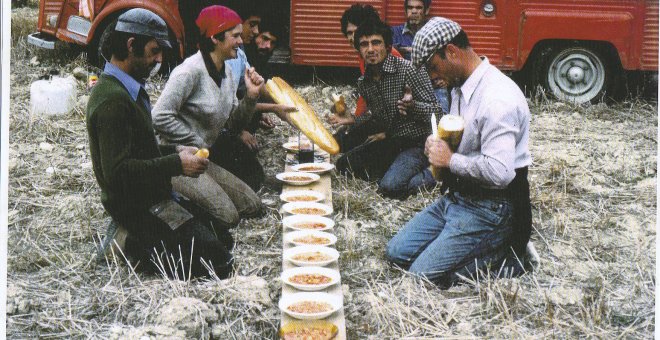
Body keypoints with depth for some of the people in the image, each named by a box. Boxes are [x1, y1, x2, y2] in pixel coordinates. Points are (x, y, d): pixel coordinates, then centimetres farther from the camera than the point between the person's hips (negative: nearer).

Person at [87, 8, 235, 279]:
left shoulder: (126, 89, 10)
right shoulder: (113, 100, -22)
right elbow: (117, 171, -28)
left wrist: (175, 151, 6)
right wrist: (177, 164, -22)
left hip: (153, 196, 10)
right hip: (137, 206, -10)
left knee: (223, 238, 12)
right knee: (219, 261, -14)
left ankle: (143, 244, 9)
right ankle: (139, 247, -4)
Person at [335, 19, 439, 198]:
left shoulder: (410, 70, -19)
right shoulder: (363, 83, 3)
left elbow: (435, 110, -19)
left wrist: (413, 106, -39)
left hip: (416, 143, -8)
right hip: (389, 142, 8)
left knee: (390, 186, -29)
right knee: (344, 164, 2)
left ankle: (430, 174, -3)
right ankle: (395, 170, 1)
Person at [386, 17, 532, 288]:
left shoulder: (497, 98, -23)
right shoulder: (461, 87, 8)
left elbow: (499, 172, -32)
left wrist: (450, 160, -17)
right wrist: (438, 146, 5)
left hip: (490, 209, -10)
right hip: (457, 197, 10)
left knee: (422, 276, -15)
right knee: (397, 252, 8)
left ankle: (504, 256, -2)